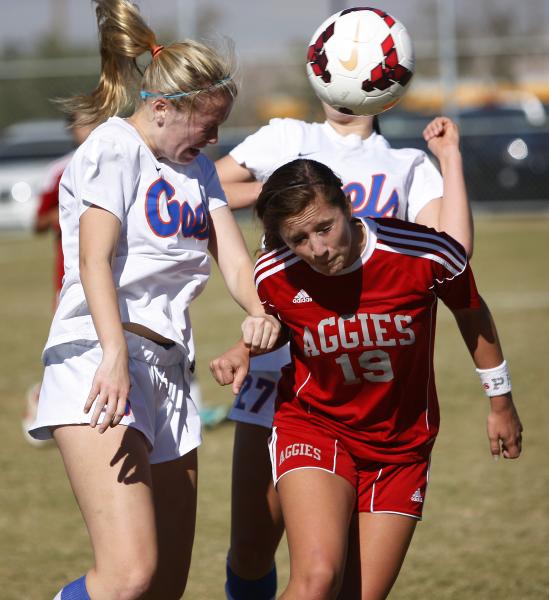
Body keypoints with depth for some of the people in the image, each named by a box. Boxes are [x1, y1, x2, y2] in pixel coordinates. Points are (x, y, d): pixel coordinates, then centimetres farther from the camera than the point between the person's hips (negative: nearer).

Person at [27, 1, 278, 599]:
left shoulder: (197, 169, 22)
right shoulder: (114, 146, -2)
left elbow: (233, 258, 13)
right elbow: (94, 259, -14)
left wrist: (259, 313, -11)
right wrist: (114, 355, -29)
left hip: (168, 370, 9)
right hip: (97, 363, -9)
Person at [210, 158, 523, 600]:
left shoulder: (426, 255, -21)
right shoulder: (274, 276, -17)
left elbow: (472, 315, 1)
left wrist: (500, 402, 13)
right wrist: (244, 352, -12)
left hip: (401, 446, 1)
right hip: (313, 427, -1)